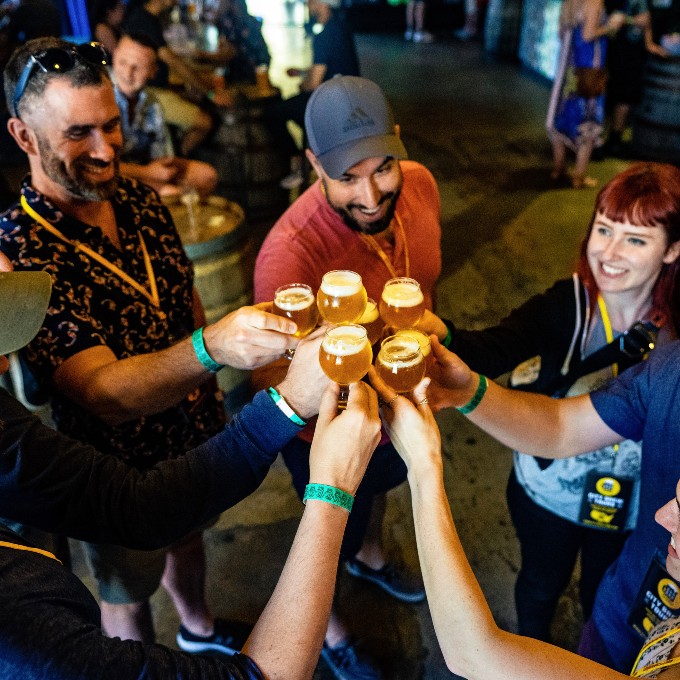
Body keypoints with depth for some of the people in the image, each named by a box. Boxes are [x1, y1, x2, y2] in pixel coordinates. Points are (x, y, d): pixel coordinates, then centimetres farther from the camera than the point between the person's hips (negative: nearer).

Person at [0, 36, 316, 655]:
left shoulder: (141, 202, -9)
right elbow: (102, 392, -38)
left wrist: (210, 392, 9)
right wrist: (210, 350, -55)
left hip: (197, 434, 7)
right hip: (123, 468, -6)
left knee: (188, 534, 32)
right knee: (128, 593, 22)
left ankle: (199, 628, 62)